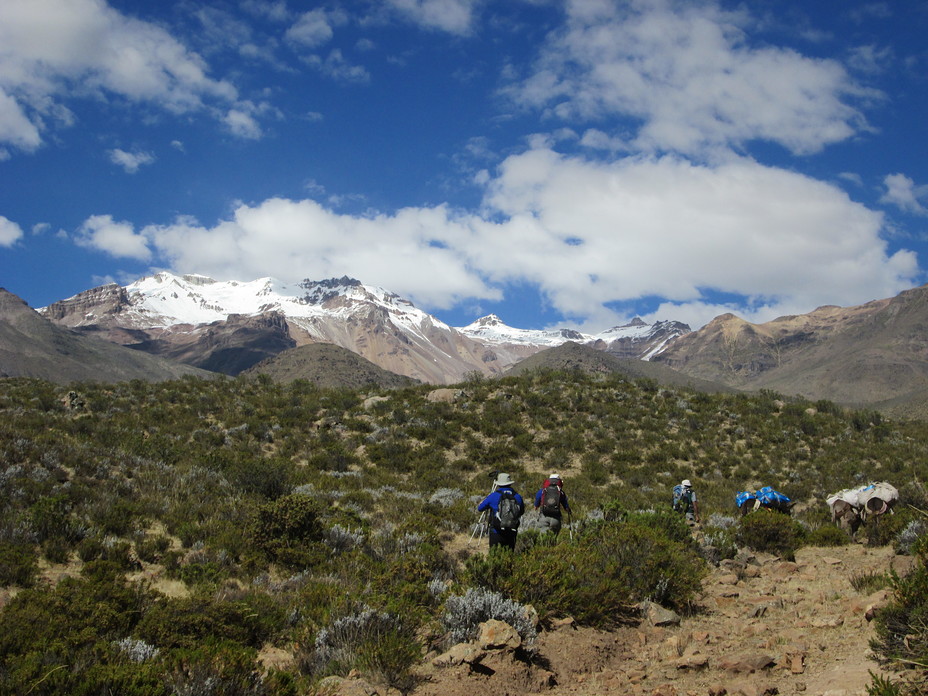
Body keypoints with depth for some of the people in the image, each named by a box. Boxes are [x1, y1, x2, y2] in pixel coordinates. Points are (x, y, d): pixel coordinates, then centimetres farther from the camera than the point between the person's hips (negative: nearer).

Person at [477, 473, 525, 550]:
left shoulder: (494, 496, -7)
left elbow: (479, 508, 5)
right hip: (512, 534, 3)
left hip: (496, 533, -3)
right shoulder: (517, 497, 2)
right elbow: (521, 512, 19)